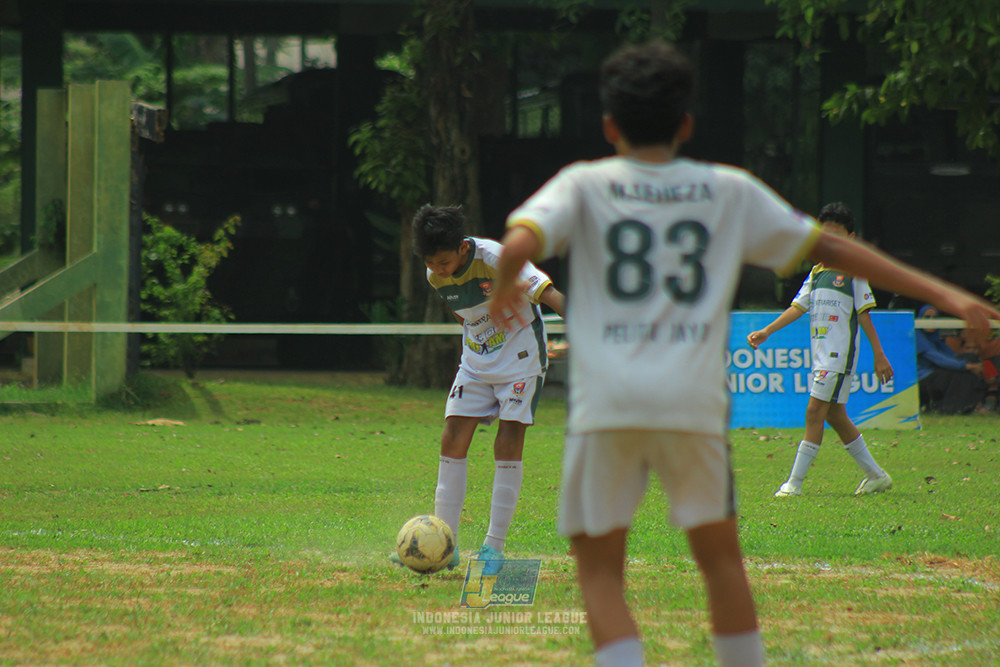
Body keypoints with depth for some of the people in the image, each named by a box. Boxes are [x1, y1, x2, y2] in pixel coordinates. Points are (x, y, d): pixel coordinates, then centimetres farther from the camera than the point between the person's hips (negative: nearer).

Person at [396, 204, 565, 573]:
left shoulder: (493, 257, -25)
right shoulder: (436, 277, -6)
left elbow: (546, 292, -30)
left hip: (519, 355, -5)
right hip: (476, 360, 6)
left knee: (509, 443, -12)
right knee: (453, 441, -5)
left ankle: (494, 546, -5)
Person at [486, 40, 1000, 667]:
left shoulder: (584, 185, 6)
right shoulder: (729, 191, 11)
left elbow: (520, 243, -11)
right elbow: (830, 247, 13)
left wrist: (505, 289, 12)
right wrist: (942, 294, 16)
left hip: (605, 404, -1)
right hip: (694, 403, 1)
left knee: (600, 574, 6)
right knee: (720, 557, 18)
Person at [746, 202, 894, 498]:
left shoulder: (853, 272, -3)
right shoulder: (817, 272, 15)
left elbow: (864, 314, -4)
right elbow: (798, 307, 13)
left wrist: (878, 355, -4)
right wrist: (766, 332, 4)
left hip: (839, 354, -8)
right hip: (821, 353, 8)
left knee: (815, 411, -11)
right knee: (835, 416, 11)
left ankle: (795, 483, -11)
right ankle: (876, 475, 21)